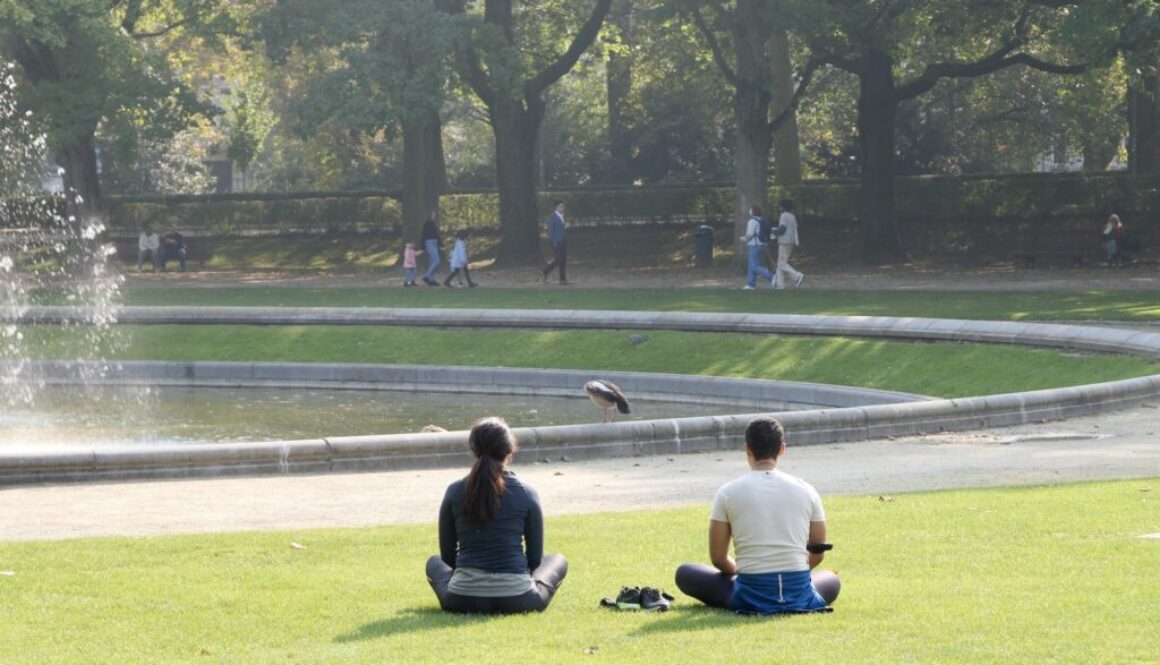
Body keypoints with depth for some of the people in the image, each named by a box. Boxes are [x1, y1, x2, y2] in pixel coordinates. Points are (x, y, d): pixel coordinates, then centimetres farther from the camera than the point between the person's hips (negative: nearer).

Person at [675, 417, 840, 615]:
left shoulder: (727, 493, -3)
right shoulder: (806, 491, 3)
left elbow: (718, 559, 1)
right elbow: (817, 555, 12)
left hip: (750, 598, -3)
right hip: (800, 597, 3)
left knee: (685, 573, 19)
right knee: (831, 579, 37)